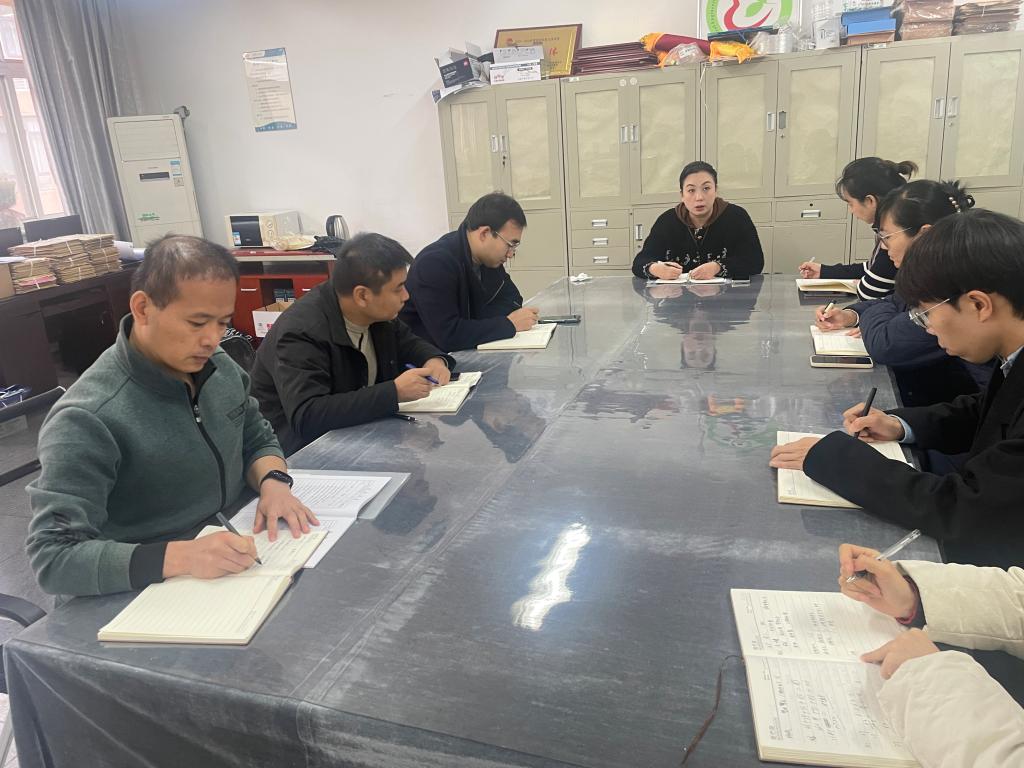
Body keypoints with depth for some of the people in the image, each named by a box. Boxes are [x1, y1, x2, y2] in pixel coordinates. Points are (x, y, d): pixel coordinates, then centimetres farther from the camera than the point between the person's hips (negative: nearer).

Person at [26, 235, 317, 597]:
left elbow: (258, 440, 12)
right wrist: (180, 557, -33)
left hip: (236, 573, 6)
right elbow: (54, 556, -22)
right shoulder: (86, 420, -21)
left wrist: (273, 482, -9)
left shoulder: (219, 366, -1)